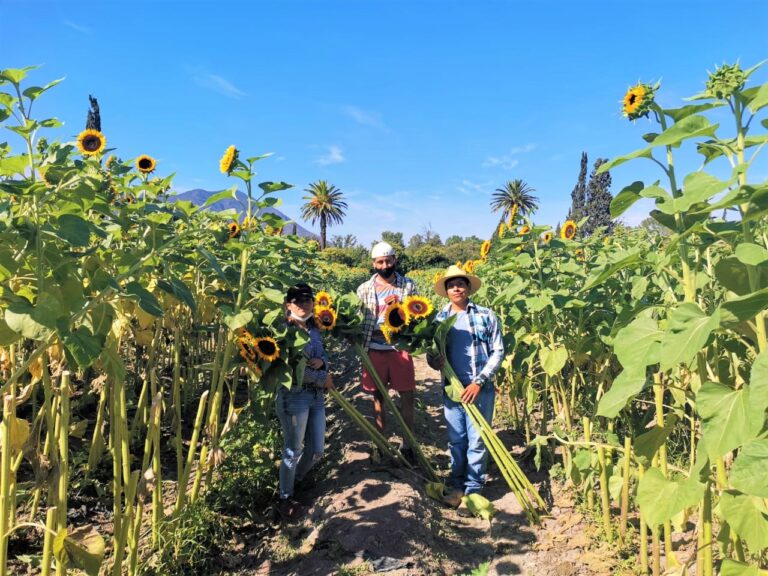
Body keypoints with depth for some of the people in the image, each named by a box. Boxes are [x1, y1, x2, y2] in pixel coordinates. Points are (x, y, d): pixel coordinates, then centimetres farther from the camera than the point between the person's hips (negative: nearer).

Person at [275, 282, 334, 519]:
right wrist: (323, 379, -11)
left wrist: (321, 362, -7)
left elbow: (324, 356, 18)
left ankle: (295, 480, 41)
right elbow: (293, 368, -20)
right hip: (293, 396, -7)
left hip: (316, 397, 7)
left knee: (316, 450, 14)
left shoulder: (314, 329, 9)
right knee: (293, 451, 6)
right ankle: (285, 498, 28)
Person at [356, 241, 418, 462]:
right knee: (378, 396, 12)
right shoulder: (365, 288, 3)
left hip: (400, 347, 0)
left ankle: (407, 444, 19)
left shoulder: (408, 285, 1)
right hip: (375, 350, 1)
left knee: (407, 397, 3)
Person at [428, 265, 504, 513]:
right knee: (455, 440, 12)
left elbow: (498, 351, -3)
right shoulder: (439, 318, 7)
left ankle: (473, 490, 15)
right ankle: (456, 485, 28)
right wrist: (435, 361, -12)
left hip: (480, 388, -3)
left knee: (477, 441, 2)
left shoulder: (486, 316, -2)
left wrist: (479, 382, -12)